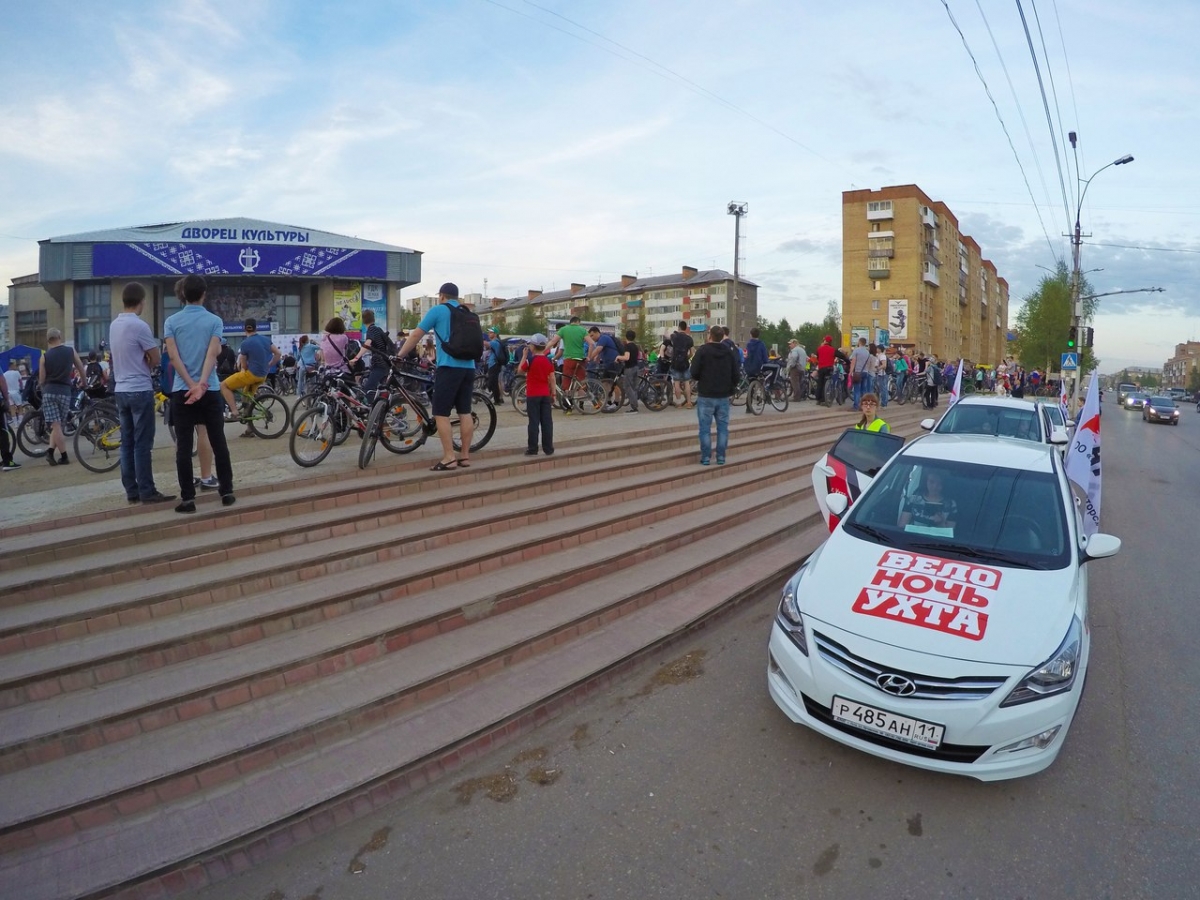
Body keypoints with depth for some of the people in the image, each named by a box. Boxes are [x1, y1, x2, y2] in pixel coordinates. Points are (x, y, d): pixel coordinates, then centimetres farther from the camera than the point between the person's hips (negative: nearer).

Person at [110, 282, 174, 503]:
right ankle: (147, 492, -2)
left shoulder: (114, 325, 11)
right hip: (140, 390, -8)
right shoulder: (139, 326, -15)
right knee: (142, 444, -5)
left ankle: (131, 491, 13)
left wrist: (142, 361, 4)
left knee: (127, 443, 9)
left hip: (121, 390, 8)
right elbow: (157, 358, -9)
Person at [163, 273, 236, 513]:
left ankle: (188, 498, 1)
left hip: (182, 390, 0)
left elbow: (173, 356, -8)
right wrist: (202, 384, -19)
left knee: (184, 447, 2)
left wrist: (191, 384, -12)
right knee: (218, 442, 8)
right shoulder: (214, 321, 1)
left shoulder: (172, 322, 3)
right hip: (210, 390, 0)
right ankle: (226, 491, 11)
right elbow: (212, 354, -13)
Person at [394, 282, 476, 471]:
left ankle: (449, 458, -7)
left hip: (449, 367, -6)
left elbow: (416, 335, -1)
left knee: (441, 413, -3)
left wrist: (400, 355, 10)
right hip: (468, 367, 6)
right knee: (465, 412, 8)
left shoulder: (438, 310, 1)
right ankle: (465, 456, 11)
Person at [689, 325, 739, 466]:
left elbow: (694, 373, -12)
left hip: (706, 396, -3)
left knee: (705, 428, 2)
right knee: (723, 427, 8)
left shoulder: (702, 351, -8)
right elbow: (736, 375, 2)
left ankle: (706, 457, 1)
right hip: (724, 396, 4)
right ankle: (721, 457, 9)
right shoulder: (730, 353, 5)